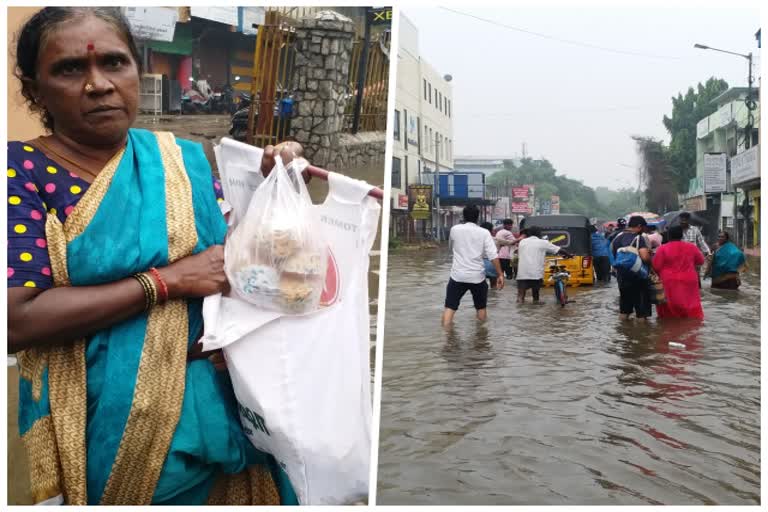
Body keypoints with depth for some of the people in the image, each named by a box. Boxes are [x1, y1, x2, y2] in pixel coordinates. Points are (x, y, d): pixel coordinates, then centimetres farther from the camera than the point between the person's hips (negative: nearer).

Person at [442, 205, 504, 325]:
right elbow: (493, 256, -10)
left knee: (450, 307, 1)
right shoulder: (484, 233, -3)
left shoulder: (454, 229, 0)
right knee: (481, 307, 19)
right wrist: (500, 275, -6)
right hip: (477, 276, 0)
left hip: (458, 275, 0)